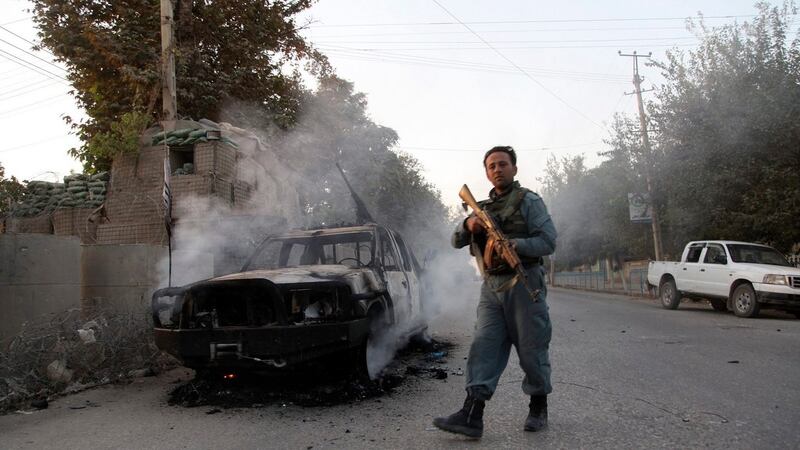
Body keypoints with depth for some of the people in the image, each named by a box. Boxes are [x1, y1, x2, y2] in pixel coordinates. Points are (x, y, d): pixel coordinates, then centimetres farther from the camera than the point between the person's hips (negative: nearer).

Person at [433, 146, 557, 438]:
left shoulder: (529, 201, 0)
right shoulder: (483, 207, 17)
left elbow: (548, 241, -9)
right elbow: (456, 242, 13)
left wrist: (514, 244, -25)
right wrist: (468, 225, -9)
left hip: (524, 283, -4)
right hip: (491, 286, 5)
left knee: (531, 349, 3)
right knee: (484, 347, -4)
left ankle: (538, 408, 22)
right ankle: (472, 416, -9)